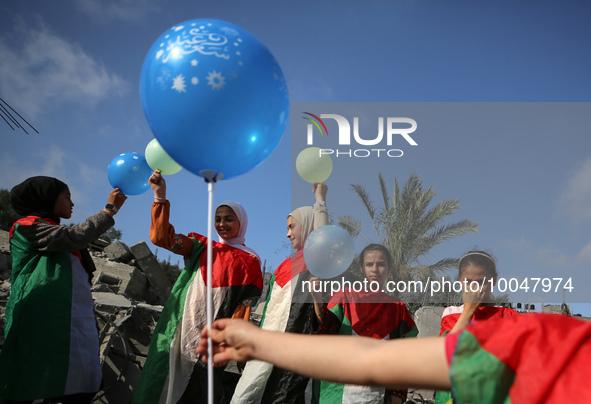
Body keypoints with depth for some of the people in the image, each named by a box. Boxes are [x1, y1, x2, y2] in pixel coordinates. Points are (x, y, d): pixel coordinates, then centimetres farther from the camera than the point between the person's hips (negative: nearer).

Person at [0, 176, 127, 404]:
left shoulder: (58, 234, 28)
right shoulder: (28, 226, -1)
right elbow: (76, 236, -15)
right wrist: (110, 209, -8)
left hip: (79, 323, 9)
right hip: (47, 322, -9)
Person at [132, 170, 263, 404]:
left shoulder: (249, 261, 3)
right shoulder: (201, 247, 10)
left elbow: (244, 306, 0)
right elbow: (162, 237, -2)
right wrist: (160, 196, -13)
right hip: (182, 328, 3)